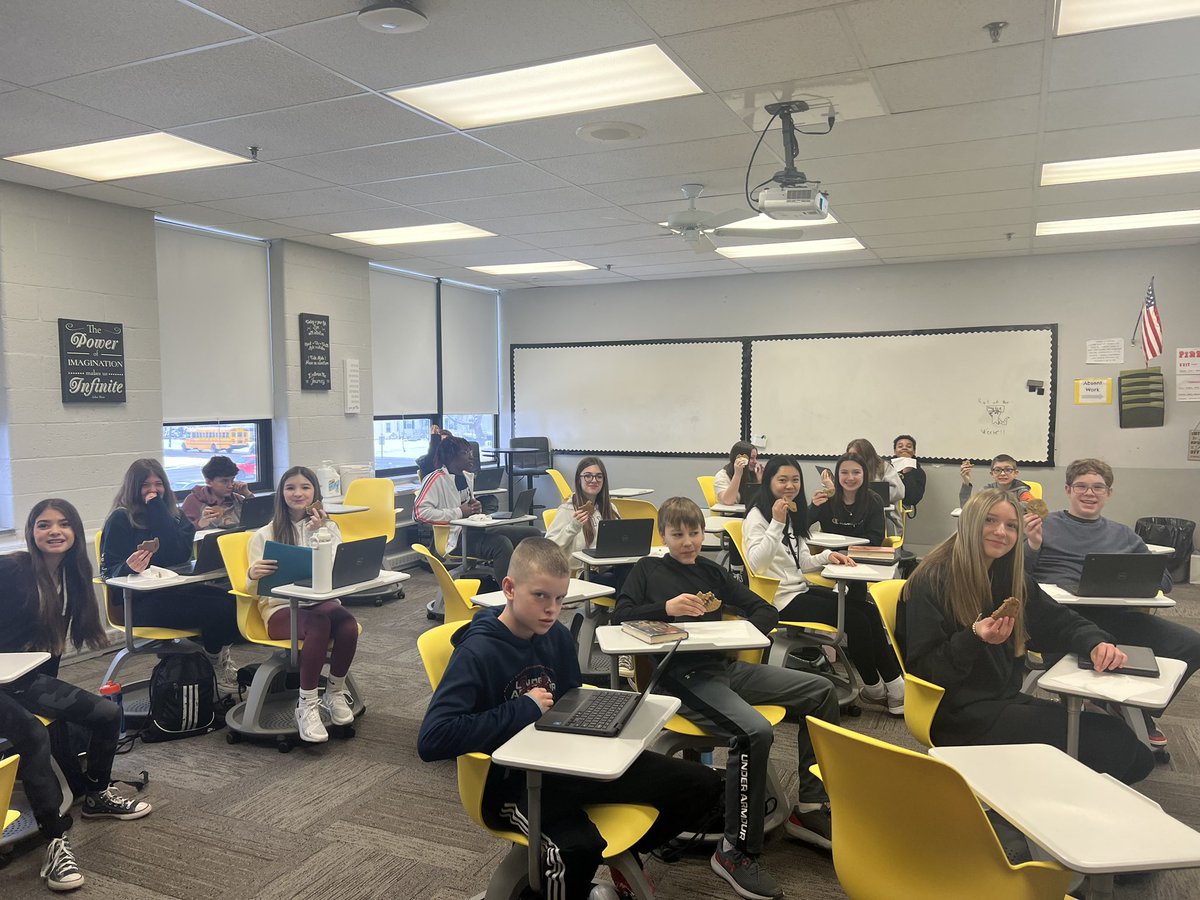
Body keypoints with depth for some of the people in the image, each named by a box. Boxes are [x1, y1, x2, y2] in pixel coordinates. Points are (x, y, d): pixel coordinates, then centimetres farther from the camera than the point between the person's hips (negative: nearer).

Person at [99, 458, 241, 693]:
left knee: (233, 603, -24)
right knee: (219, 609, -25)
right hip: (139, 602, -5)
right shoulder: (120, 519, 1)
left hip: (175, 590, 5)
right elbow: (110, 571, -4)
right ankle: (215, 661, 4)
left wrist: (158, 512, -6)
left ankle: (216, 654, 3)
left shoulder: (172, 514, 15)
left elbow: (181, 554, -5)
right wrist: (129, 568, -27)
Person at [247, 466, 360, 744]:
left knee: (348, 624, -34)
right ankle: (306, 706, -26)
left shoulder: (328, 527, 15)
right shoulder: (265, 535, 8)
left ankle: (335, 693, -10)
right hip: (280, 607, -2)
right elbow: (253, 590, 0)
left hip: (322, 602, 2)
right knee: (319, 623, -37)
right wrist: (253, 576, -24)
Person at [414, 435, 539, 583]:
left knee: (533, 534, -4)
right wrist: (459, 512, -15)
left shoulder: (467, 477, 19)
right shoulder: (437, 479, -7)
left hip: (474, 529, 9)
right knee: (501, 543, -36)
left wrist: (476, 507, 9)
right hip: (455, 538, -9)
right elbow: (420, 512, -19)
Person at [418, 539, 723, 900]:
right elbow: (431, 740, -27)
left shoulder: (558, 636, 4)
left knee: (702, 784, 1)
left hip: (566, 759, 7)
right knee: (579, 846, -40)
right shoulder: (477, 653, -17)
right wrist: (524, 709, -21)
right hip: (512, 780, -7)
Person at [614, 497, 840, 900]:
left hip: (726, 665, 7)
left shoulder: (712, 572, 19)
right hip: (684, 676, -6)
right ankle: (736, 851, -19)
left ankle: (808, 806, 8)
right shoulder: (648, 569, 9)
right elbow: (620, 617, -3)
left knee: (820, 690, -1)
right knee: (755, 731, -32)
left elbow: (766, 611, 17)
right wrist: (666, 607, -17)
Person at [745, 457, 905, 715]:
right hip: (781, 599, -8)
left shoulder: (794, 514, 16)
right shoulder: (758, 516, -9)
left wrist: (827, 556, -1)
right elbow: (756, 564, -24)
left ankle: (895, 686, -6)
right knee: (856, 620, -15)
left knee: (868, 609, -10)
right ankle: (874, 687, 6)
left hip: (801, 589, 8)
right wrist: (777, 523, -29)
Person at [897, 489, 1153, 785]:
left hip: (1007, 702, 8)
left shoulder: (1011, 578, 10)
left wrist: (1097, 643, -8)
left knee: (1138, 757, -4)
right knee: (1113, 741, -15)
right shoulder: (931, 582, -13)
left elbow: (1059, 622, 14)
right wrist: (974, 638, -30)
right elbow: (924, 671, -14)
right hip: (960, 716, -8)